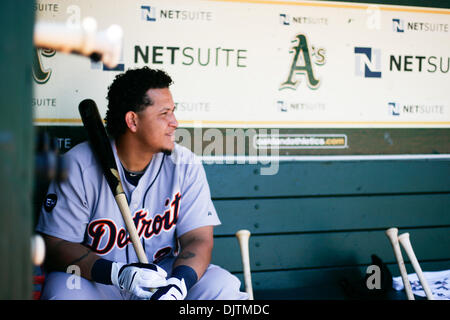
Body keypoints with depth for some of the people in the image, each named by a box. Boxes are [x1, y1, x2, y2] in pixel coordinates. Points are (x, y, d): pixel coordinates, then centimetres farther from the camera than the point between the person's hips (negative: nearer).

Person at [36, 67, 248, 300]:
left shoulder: (186, 165, -2)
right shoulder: (79, 165, -10)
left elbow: (198, 239, -6)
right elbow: (56, 245, -12)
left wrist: (178, 283, -28)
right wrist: (118, 273, -28)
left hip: (166, 277, 3)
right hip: (95, 282, -2)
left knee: (223, 287, -21)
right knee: (64, 291, -33)